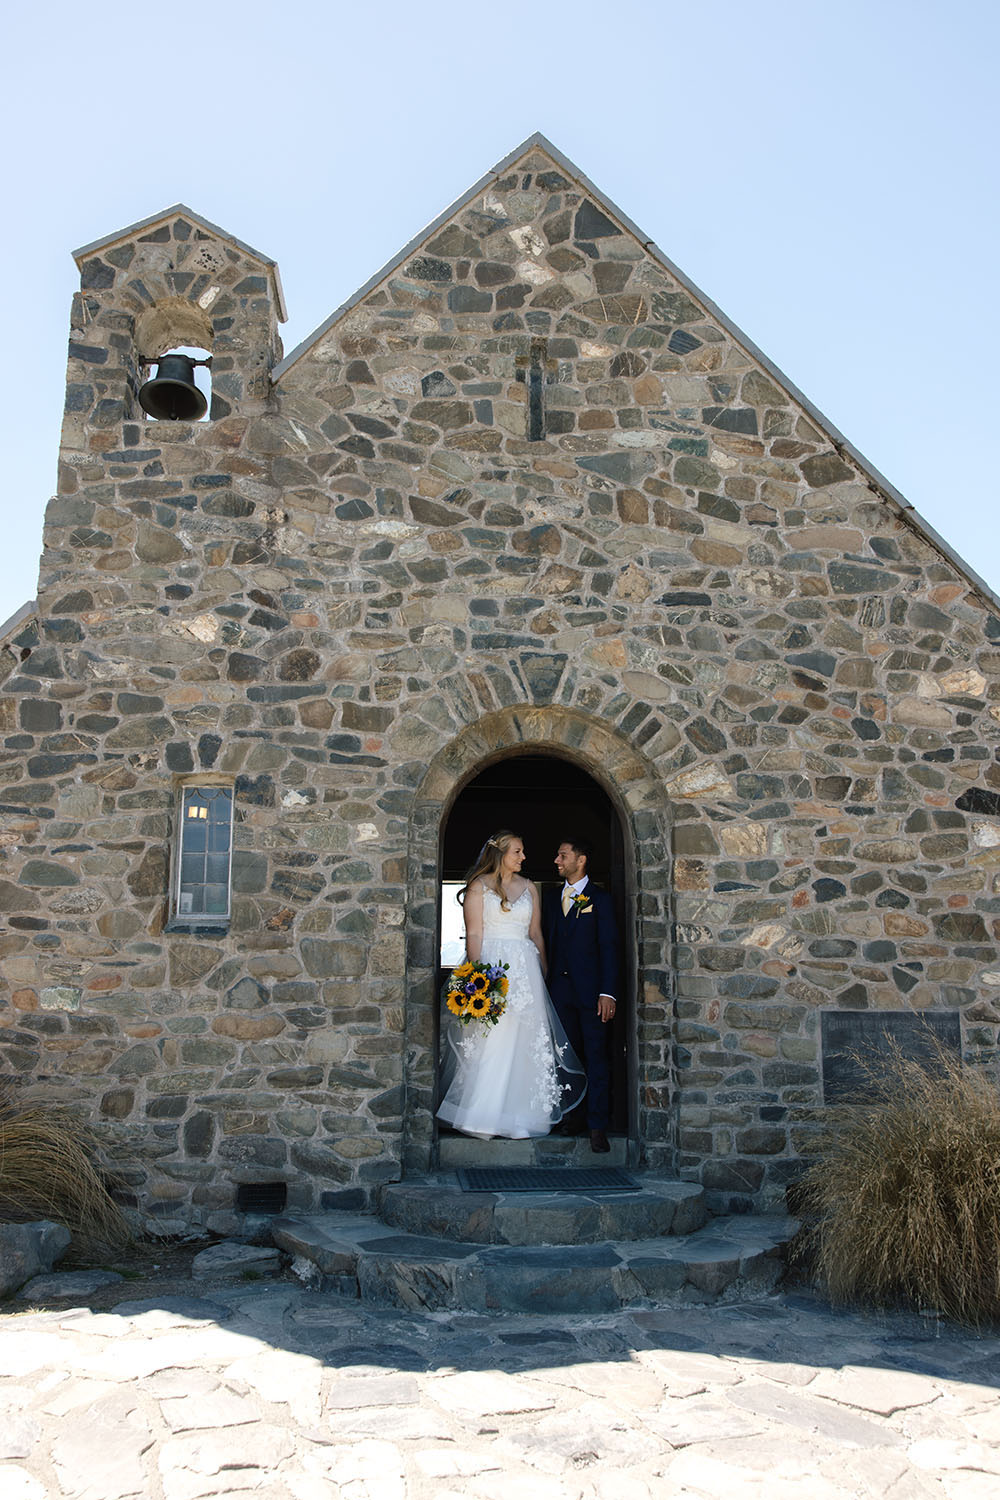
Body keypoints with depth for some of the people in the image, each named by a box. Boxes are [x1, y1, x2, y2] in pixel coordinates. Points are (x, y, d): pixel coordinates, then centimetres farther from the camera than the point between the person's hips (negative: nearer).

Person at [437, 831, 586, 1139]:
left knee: (524, 1040, 1)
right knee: (488, 1041, -6)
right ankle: (481, 1115, 4)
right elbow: (474, 934, -5)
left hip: (525, 969, 4)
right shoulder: (479, 886, 1)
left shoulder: (528, 888, 14)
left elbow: (536, 933, 14)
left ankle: (519, 1116, 9)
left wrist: (544, 974, 8)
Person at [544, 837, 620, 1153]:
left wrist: (608, 992, -13)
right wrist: (545, 986, 7)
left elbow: (609, 947, -6)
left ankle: (598, 1126, 3)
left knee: (596, 1057, -1)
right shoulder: (553, 899, 14)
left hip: (590, 990, -5)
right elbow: (549, 944, 14)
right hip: (560, 990, 5)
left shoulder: (599, 899, -2)